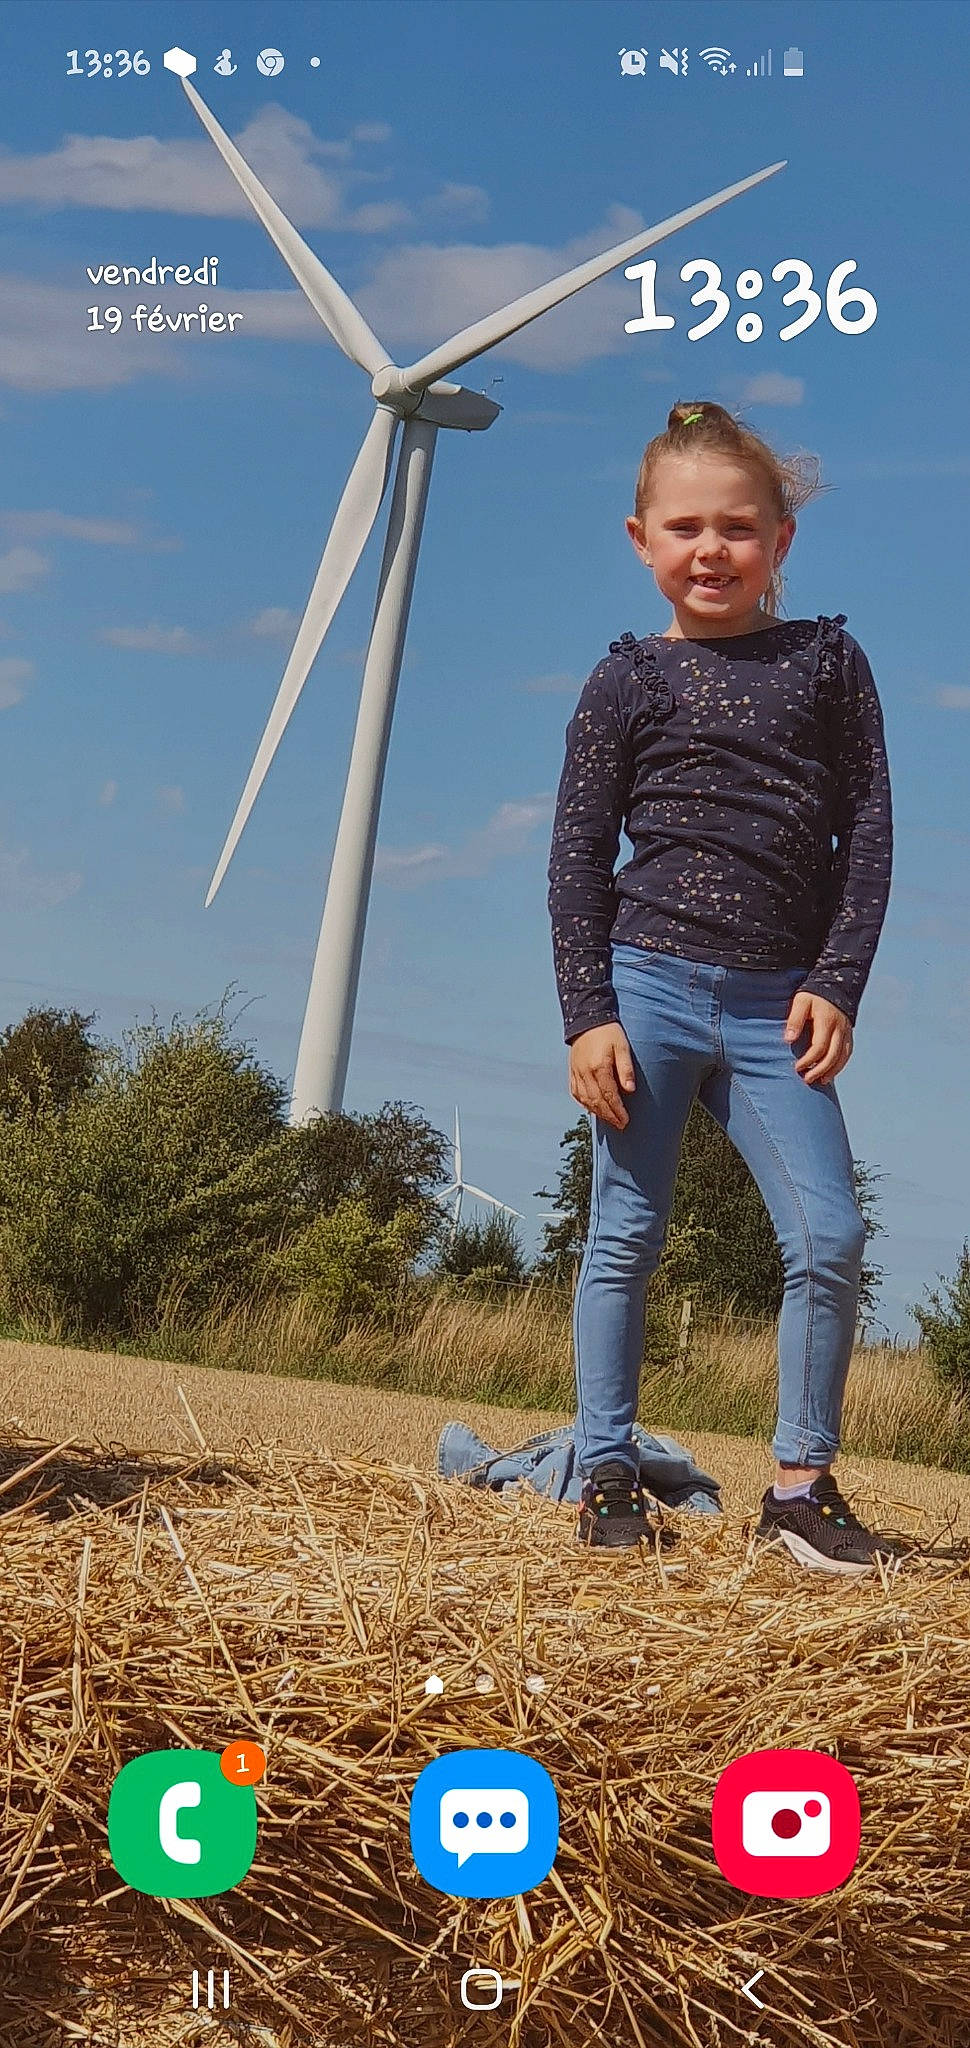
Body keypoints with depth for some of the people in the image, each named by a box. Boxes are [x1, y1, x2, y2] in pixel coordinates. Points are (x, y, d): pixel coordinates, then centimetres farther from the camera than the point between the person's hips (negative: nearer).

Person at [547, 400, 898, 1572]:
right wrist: (588, 1013, -6)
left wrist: (836, 984, -4)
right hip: (649, 988, -1)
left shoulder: (827, 661, 8)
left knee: (830, 1236, -6)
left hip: (775, 1005, 1)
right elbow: (576, 857, 2)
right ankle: (607, 1478, 14)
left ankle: (800, 1484, 6)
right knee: (626, 1236, 4)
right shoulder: (629, 679, 4)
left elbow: (868, 828, 6)